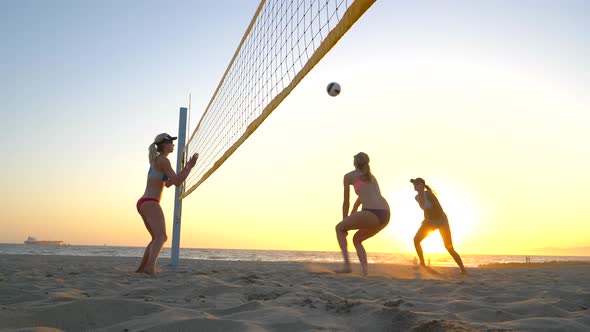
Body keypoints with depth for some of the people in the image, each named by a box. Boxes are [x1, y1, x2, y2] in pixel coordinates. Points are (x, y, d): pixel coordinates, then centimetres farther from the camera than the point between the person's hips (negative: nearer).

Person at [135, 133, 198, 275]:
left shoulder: (156, 160, 20)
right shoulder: (163, 160, -9)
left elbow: (168, 183, 26)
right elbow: (177, 182, -11)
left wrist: (185, 168, 24)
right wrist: (190, 167, -4)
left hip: (143, 203, 10)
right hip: (150, 203, -10)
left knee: (157, 237, 21)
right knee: (161, 236, -23)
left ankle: (141, 268, 24)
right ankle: (150, 266, -40)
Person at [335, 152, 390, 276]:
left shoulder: (349, 176, 15)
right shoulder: (372, 177, 33)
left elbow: (346, 203, 19)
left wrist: (344, 223, 31)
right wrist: (349, 222, 53)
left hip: (371, 213, -6)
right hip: (385, 215, 6)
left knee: (339, 228, 18)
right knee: (357, 239, 28)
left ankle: (347, 265, 4)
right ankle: (365, 270, 11)